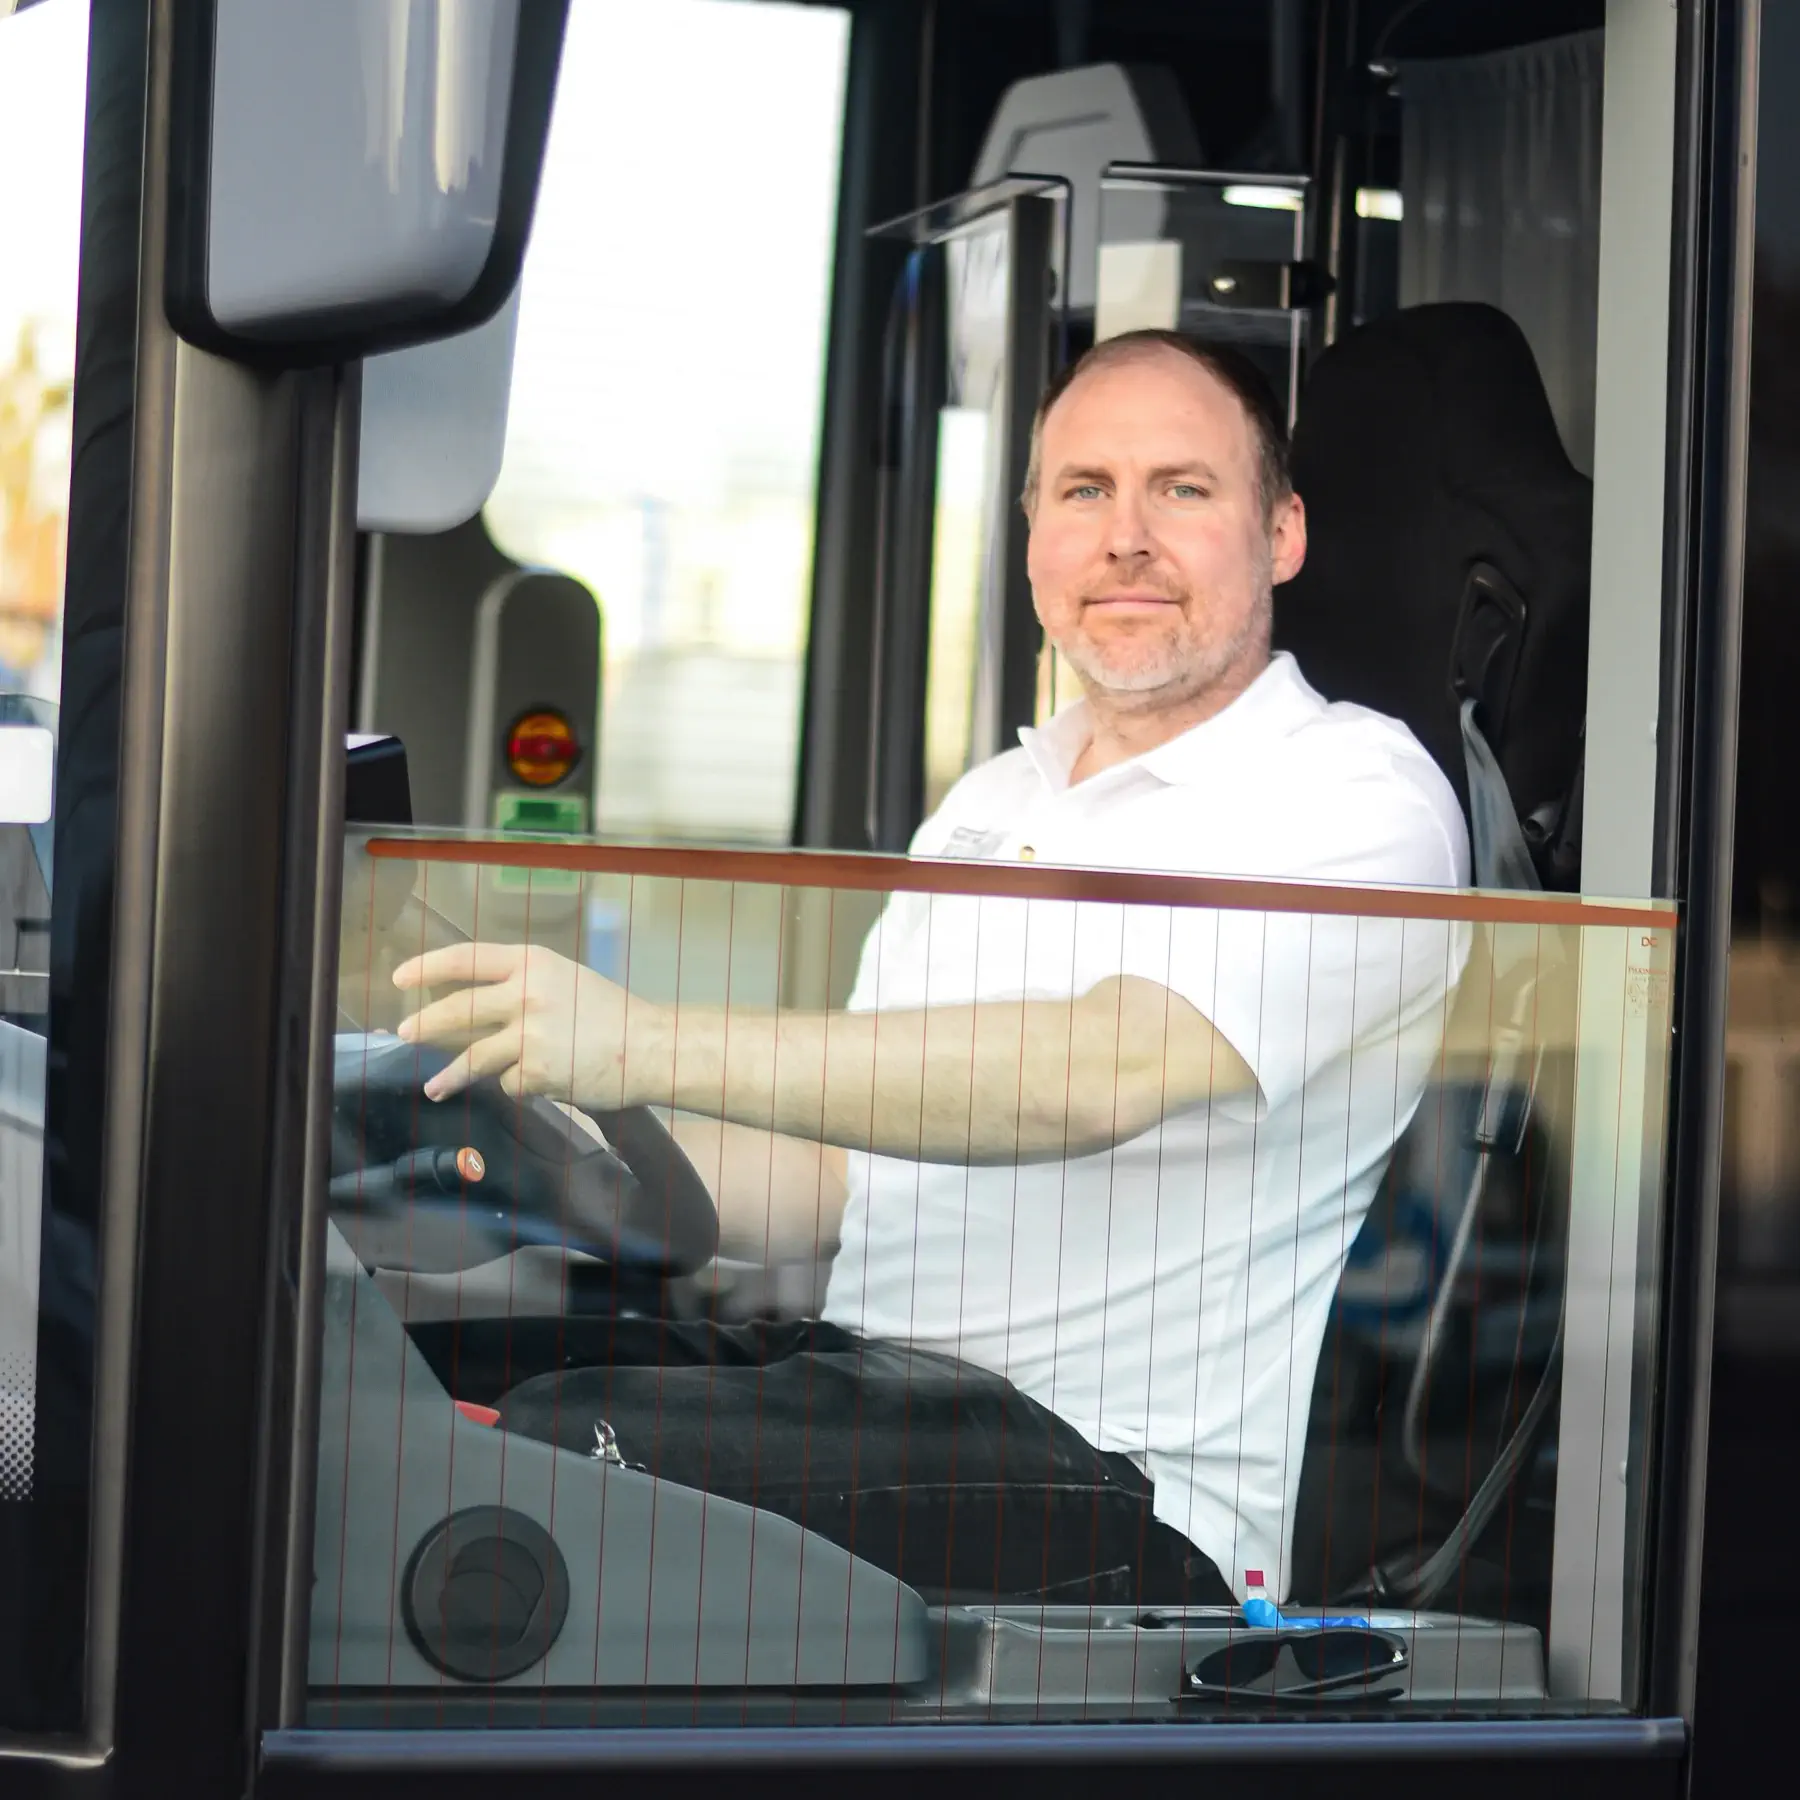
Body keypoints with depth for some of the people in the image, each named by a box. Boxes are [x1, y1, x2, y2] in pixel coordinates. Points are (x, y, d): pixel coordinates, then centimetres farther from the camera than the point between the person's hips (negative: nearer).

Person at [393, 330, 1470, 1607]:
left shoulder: (1362, 793, -5)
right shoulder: (988, 803, 21)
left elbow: (1096, 1077, -22)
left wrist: (646, 1045, -25)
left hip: (1116, 1472, -7)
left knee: (549, 1450, -27)